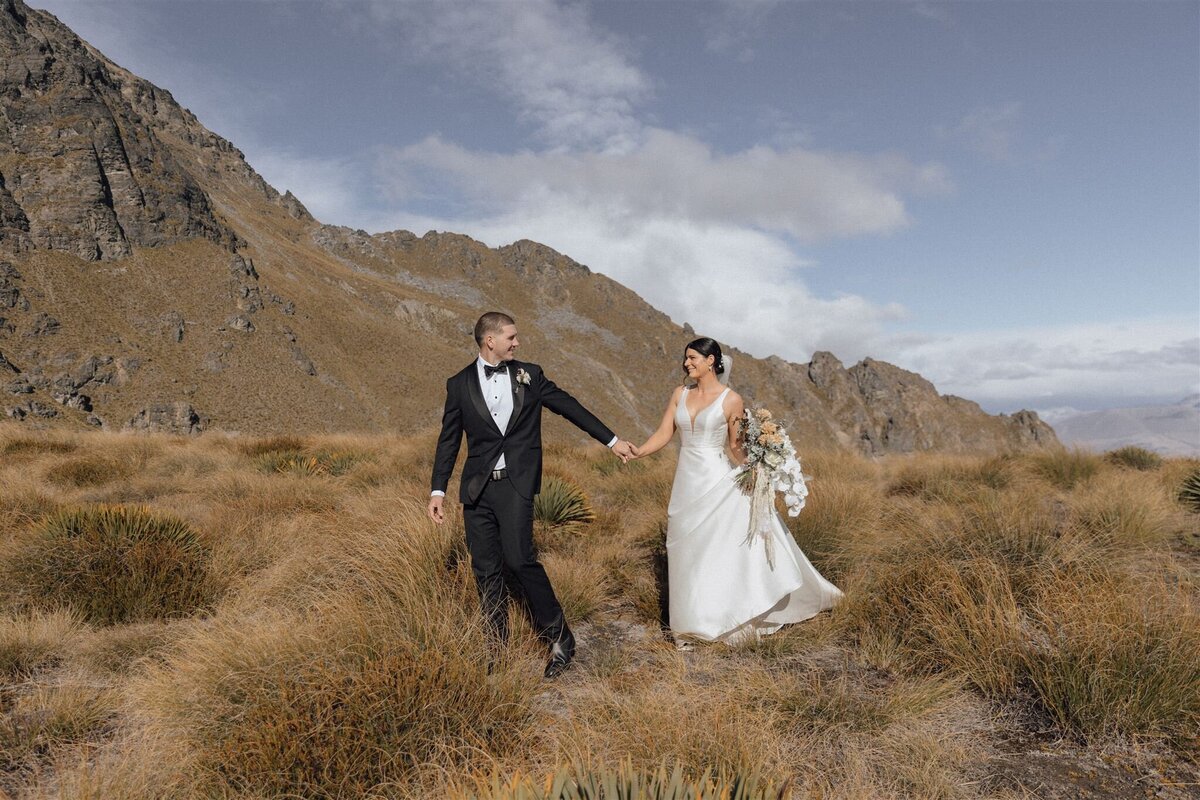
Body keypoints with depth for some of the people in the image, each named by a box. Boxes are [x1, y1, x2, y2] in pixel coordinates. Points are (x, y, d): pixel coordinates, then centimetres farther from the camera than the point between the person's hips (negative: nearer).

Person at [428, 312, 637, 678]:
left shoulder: (529, 375, 6)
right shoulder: (460, 384, 6)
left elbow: (569, 406, 10)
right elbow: (449, 440, 9)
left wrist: (612, 440, 10)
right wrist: (438, 489, 6)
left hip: (516, 485, -2)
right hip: (476, 489, 2)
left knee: (519, 559, -14)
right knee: (486, 570, 5)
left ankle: (560, 638, 3)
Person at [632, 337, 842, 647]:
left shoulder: (731, 399, -5)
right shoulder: (680, 394, 6)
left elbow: (735, 445, 1)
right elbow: (664, 433, 1)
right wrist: (639, 451, -15)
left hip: (718, 482, -4)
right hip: (687, 484, 4)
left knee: (747, 539, -9)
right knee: (690, 554, 9)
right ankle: (691, 625, 21)